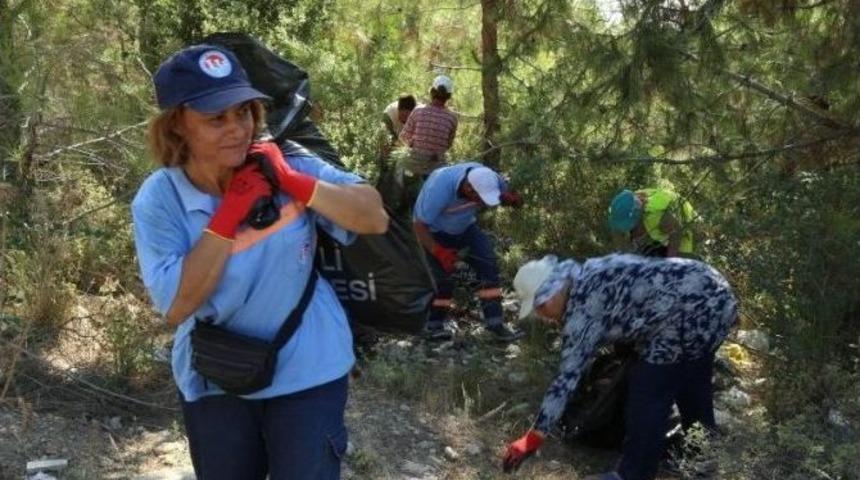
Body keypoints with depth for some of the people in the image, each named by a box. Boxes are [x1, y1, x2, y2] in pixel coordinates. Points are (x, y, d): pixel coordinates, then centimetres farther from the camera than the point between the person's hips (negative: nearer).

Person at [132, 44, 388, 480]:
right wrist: (229, 214, -25)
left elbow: (375, 218, -16)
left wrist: (294, 182, -26)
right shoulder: (158, 200, -14)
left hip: (305, 373, -1)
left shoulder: (290, 165, -13)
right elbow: (176, 307, -22)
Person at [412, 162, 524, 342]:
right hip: (434, 232, -4)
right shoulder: (439, 187, -38)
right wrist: (439, 252, -37)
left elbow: (505, 192, -5)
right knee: (441, 278, -12)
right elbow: (419, 225, -30)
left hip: (465, 228, 4)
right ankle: (434, 326, 8)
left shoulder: (486, 178, -25)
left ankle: (495, 323, -8)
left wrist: (512, 199, -29)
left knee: (489, 266, -11)